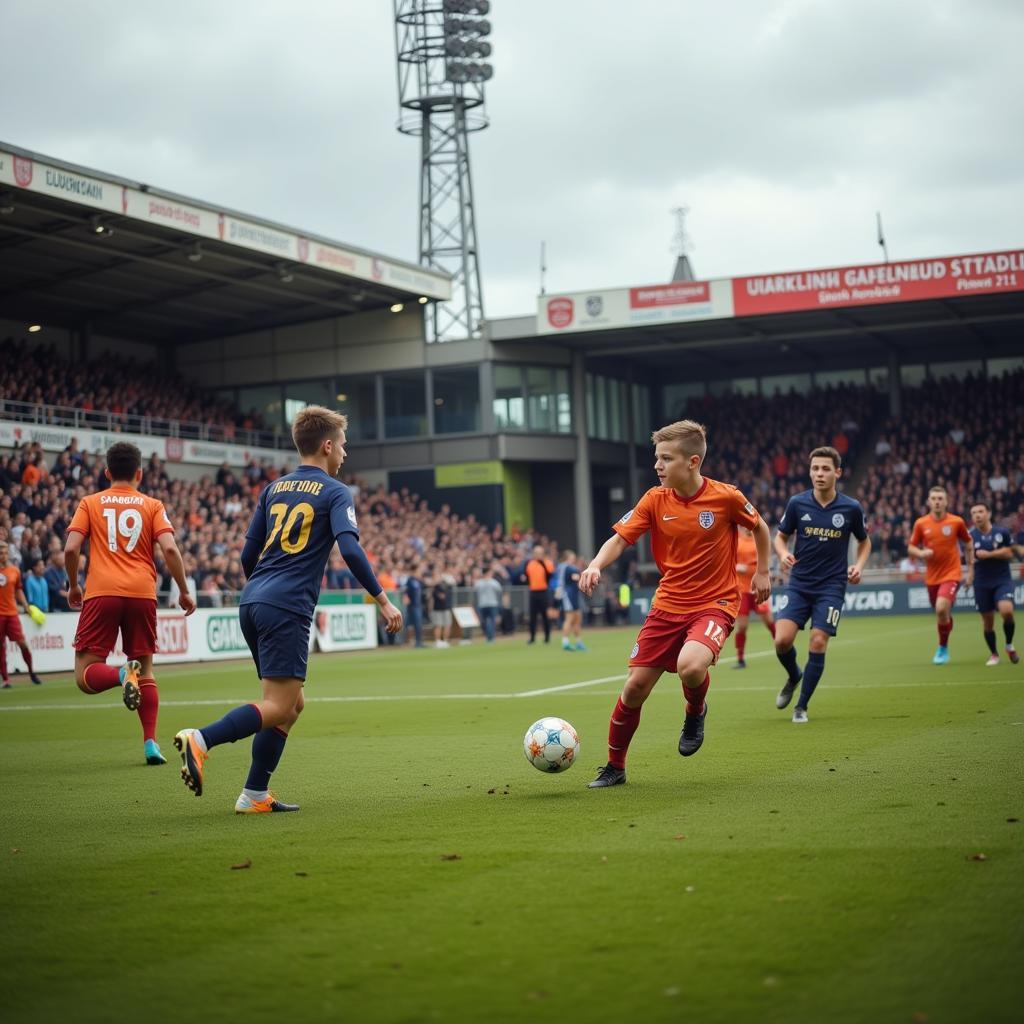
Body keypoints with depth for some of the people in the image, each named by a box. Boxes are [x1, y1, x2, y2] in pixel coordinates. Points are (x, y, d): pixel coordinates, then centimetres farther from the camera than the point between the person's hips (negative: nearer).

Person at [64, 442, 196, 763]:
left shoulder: (89, 503, 10)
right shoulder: (152, 506, 10)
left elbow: (71, 549, 0)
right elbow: (169, 549, -3)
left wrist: (73, 585, 15)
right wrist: (184, 591, 6)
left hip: (101, 592, -1)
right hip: (142, 594, 1)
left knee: (85, 676, 1)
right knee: (145, 669, 14)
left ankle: (121, 674, -31)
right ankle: (150, 743, 4)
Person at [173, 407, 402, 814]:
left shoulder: (274, 489, 19)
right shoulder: (334, 492, 0)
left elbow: (248, 555, 18)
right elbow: (350, 550, -14)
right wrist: (383, 600, -9)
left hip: (252, 602, 8)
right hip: (286, 608, -8)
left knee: (291, 704, 15)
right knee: (279, 708, -8)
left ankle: (255, 794, 9)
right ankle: (201, 739, -27)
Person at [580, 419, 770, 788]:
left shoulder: (725, 497, -10)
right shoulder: (654, 500, -4)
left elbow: (759, 527, 9)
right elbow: (620, 539, -7)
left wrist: (762, 572, 8)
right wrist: (596, 565, -26)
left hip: (714, 603, -3)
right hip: (668, 604, 4)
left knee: (690, 667, -32)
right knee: (636, 685, -1)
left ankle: (696, 712, 5)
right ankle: (614, 767, 19)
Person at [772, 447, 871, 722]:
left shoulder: (851, 508, -4)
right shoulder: (797, 503, -3)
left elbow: (864, 541, 13)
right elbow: (781, 536, 10)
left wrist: (858, 565, -5)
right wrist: (783, 554, -12)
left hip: (831, 586, -1)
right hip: (799, 583, 1)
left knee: (818, 644, -8)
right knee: (782, 640, -13)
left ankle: (802, 706, 9)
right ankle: (793, 677, 21)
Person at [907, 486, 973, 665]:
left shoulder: (957, 522, -5)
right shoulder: (921, 524, -1)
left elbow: (968, 544, 9)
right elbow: (911, 548, 7)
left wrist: (970, 569, 8)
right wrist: (921, 553, -15)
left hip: (951, 574, -3)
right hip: (931, 576, 3)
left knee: (941, 609, -22)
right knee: (940, 613, 12)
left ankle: (943, 648, -4)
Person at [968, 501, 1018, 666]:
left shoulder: (1002, 532, -3)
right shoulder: (970, 535, -1)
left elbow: (1009, 554, -7)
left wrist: (989, 554, -16)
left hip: (1002, 580, -2)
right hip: (982, 583, 2)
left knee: (1007, 611, -24)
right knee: (987, 620, 3)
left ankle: (1009, 645, 2)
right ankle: (993, 654, 23)